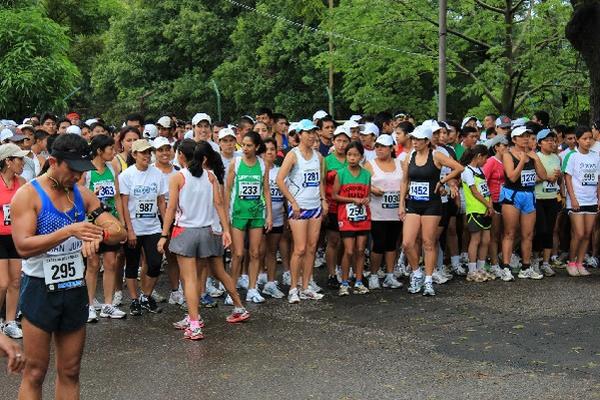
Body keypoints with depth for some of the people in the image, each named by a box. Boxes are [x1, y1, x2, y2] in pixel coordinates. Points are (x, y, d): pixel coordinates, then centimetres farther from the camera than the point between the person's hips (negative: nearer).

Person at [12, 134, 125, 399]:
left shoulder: (82, 195, 5)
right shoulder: (28, 195, -10)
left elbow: (119, 232, 0)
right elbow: (23, 247, -21)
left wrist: (98, 234, -23)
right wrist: (69, 231, -30)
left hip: (75, 288, 5)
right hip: (40, 290, -5)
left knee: (70, 372, 11)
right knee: (35, 373, 1)